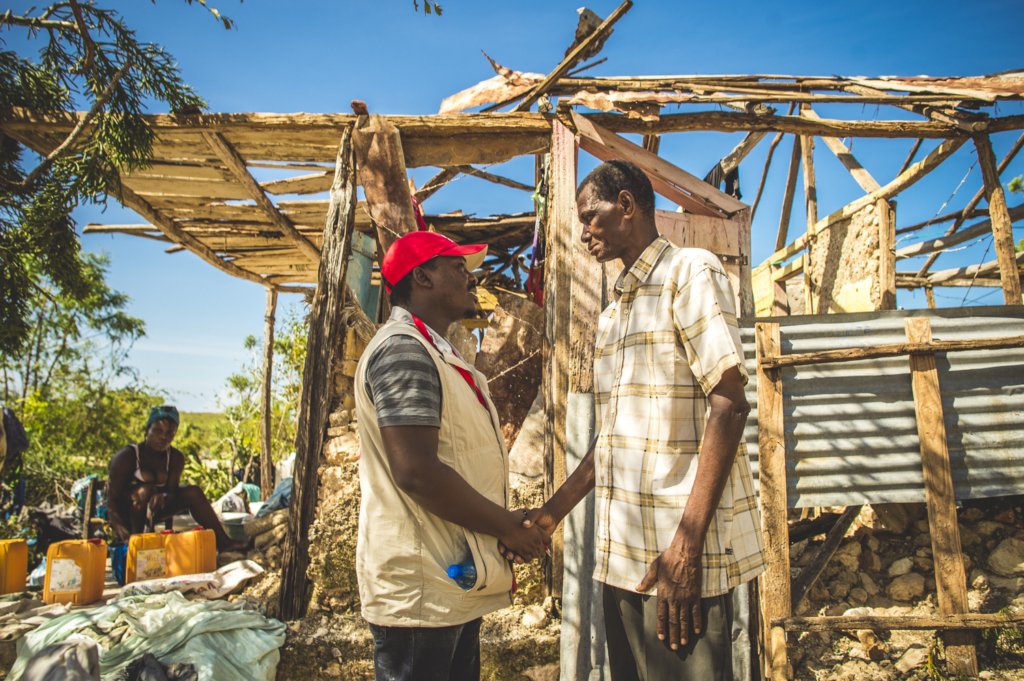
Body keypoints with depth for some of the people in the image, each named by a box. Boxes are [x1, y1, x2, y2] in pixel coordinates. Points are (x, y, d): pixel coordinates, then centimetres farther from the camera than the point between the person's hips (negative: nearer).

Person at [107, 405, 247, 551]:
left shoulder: (175, 458, -6)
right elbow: (112, 499, -24)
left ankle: (222, 542, -18)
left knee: (193, 491, -14)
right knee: (146, 490, -32)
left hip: (151, 510, 5)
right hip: (124, 513, -5)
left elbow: (172, 491, -11)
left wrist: (163, 497, -36)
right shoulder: (127, 456, -20)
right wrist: (122, 532, -38)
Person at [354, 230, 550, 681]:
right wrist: (508, 527, -14)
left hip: (455, 584, 10)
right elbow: (417, 472, -24)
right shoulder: (403, 349, -16)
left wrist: (509, 526, 11)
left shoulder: (436, 353, 17)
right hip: (420, 592, -10)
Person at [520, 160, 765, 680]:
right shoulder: (613, 313, 18)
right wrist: (553, 511, 14)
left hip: (679, 552, -7)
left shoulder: (690, 271, -6)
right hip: (621, 551, 8)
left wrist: (688, 541, -21)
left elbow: (728, 404, -15)